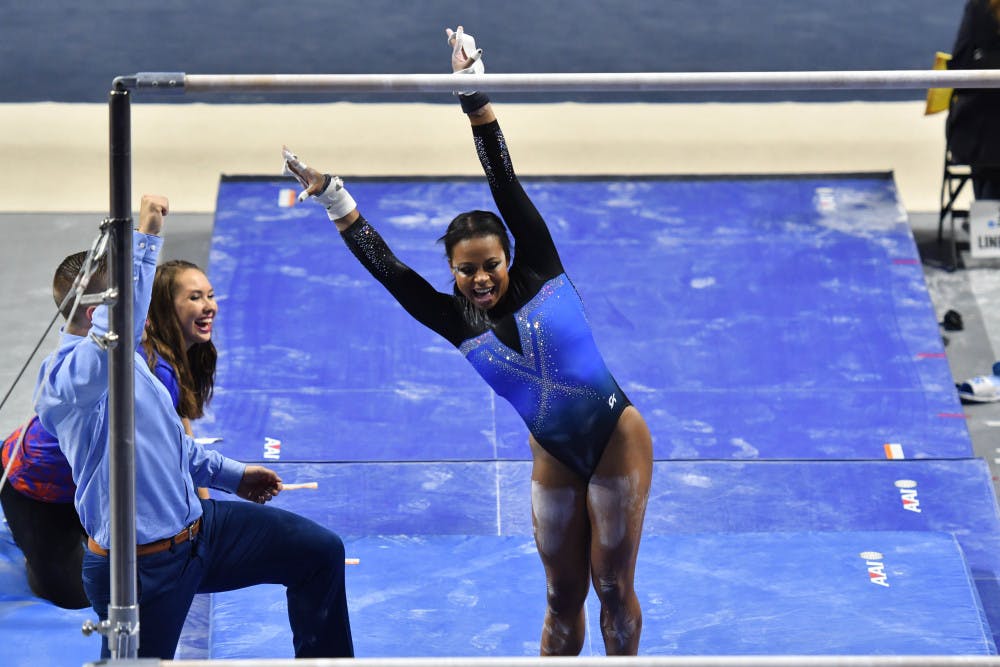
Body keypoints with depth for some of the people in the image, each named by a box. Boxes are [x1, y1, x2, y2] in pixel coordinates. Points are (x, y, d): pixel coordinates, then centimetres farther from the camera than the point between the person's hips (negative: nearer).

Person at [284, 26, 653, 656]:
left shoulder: (540, 271, -7)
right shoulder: (456, 322, -2)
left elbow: (506, 182, -11)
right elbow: (384, 264, -7)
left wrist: (475, 93, -15)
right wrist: (332, 197, -11)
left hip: (617, 439, -2)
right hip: (554, 457, 3)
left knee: (613, 584, 5)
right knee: (563, 597, 9)